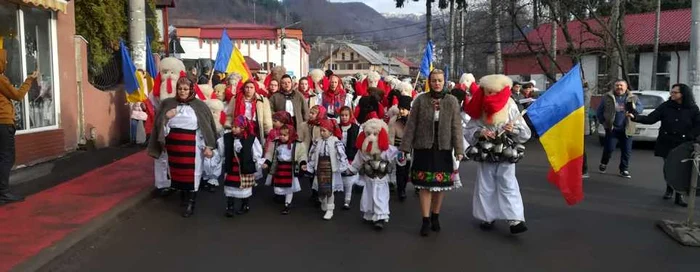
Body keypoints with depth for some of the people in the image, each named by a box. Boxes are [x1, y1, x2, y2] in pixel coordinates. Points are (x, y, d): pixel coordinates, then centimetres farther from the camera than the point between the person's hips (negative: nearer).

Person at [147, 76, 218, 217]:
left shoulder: (199, 106, -1)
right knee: (177, 171, 11)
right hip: (173, 144, 3)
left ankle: (190, 203, 9)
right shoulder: (168, 104, 7)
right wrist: (165, 117, -12)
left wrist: (208, 146, -7)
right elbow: (159, 124, 8)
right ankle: (183, 196, 31)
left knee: (191, 173, -2)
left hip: (191, 145, -3)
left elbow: (207, 126, -2)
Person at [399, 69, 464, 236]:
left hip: (443, 149, 1)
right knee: (425, 185, -1)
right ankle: (425, 221, 8)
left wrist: (459, 150, -7)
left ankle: (435, 217, 26)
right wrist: (405, 147, -4)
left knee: (440, 185, 8)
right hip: (423, 148, -1)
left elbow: (456, 127, 0)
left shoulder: (452, 101, 1)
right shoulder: (420, 100, -1)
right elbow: (411, 125, 0)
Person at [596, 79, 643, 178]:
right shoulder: (607, 97, 2)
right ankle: (603, 163, 23)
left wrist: (634, 108, -25)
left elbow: (641, 107, -3)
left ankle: (624, 170, 17)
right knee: (609, 148, -4)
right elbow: (599, 111, 7)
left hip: (626, 129, 2)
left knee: (627, 151, 4)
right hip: (612, 128, -2)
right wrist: (603, 122, -1)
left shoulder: (633, 98, 7)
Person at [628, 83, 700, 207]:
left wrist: (690, 137, -13)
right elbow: (650, 119, -5)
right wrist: (635, 117, -19)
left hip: (683, 145, -1)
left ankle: (679, 195, 6)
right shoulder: (665, 106, 0)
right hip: (666, 143, 2)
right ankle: (669, 189, 31)